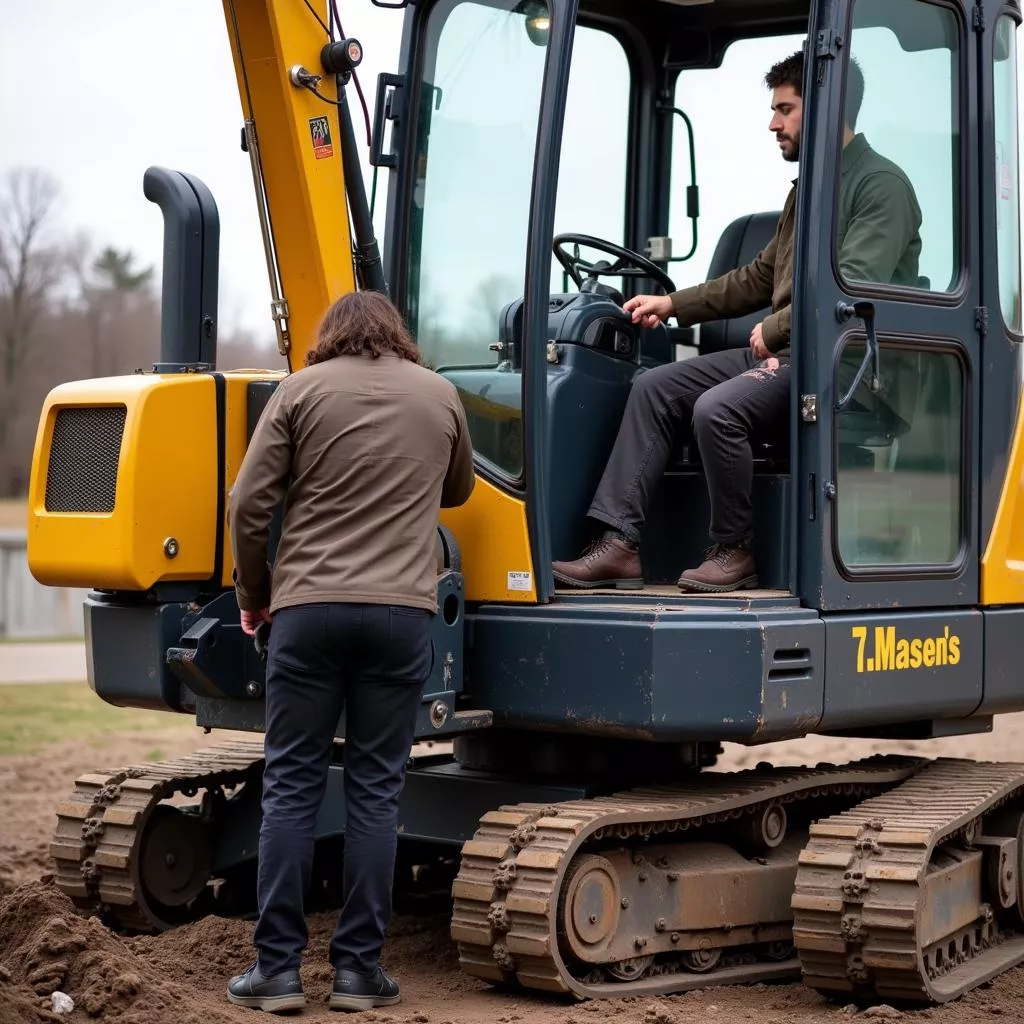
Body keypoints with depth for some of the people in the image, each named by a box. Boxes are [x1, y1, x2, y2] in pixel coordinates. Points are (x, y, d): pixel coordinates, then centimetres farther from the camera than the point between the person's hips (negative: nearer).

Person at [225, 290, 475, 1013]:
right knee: (375, 793, 5)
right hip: (401, 612, 1)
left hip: (308, 609, -1)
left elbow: (250, 505, -2)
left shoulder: (301, 391, 4)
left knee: (291, 788, 5)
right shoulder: (439, 395, 11)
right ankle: (359, 970, 7)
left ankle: (278, 968, 6)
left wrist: (253, 595, 12)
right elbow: (458, 492, 27)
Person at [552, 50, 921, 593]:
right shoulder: (807, 190, 22)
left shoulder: (881, 185, -8)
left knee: (717, 408, -30)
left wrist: (775, 329, -13)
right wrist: (673, 305, 17)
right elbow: (757, 278, 25)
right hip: (780, 351, 10)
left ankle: (734, 551, -11)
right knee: (653, 388, -3)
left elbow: (854, 289, -21)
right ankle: (619, 543, -10)